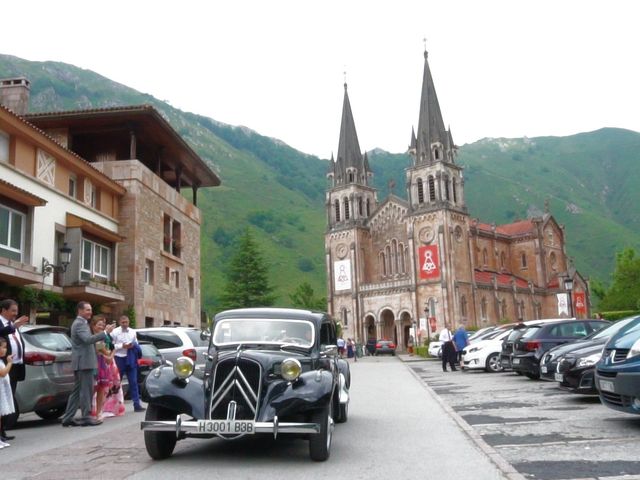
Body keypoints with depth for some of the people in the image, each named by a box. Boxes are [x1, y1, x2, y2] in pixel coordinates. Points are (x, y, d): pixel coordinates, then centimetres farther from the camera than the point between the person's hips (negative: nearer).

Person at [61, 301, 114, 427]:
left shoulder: (80, 323, 20)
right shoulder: (80, 323, -13)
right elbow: (88, 339, -27)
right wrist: (105, 332, -27)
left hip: (81, 362, 10)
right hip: (84, 362, -10)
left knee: (77, 391, 12)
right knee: (86, 390, -6)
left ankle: (68, 418, 14)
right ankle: (86, 417, -2)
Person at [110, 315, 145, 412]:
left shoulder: (133, 332, 10)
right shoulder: (115, 332, -3)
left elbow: (136, 344, 16)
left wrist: (133, 345, -6)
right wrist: (122, 346, -16)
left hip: (131, 359, 3)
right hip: (119, 359, -3)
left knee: (133, 382, 0)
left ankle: (137, 405, 2)